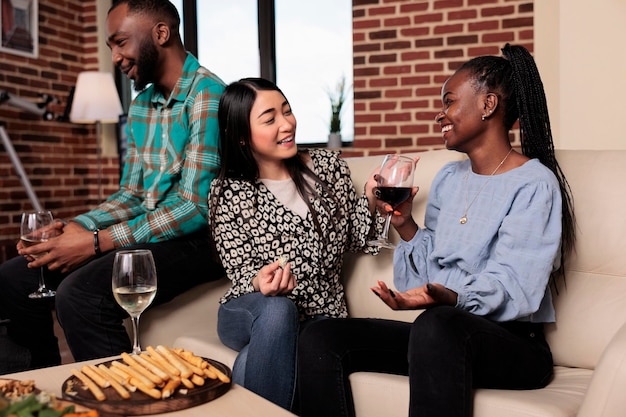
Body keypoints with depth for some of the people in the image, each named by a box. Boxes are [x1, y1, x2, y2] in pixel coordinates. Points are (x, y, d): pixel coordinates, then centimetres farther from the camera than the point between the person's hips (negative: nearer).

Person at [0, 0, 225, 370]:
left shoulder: (207, 96, -15)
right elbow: (132, 196, 17)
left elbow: (195, 208, -21)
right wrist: (76, 227, -2)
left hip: (196, 239, -9)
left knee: (79, 294, -31)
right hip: (145, 234, 9)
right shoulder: (140, 106, 15)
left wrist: (98, 242, -19)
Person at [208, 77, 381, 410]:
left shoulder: (329, 166, 1)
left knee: (253, 362, -31)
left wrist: (371, 197, -10)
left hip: (320, 316, 0)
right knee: (276, 309, -35)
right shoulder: (228, 192, -6)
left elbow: (356, 239, 9)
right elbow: (242, 275, -7)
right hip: (252, 315, 0)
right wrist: (261, 282, -30)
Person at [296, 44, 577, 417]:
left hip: (513, 346, -6)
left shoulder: (534, 184, -7)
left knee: (436, 325, -41)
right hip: (442, 336, 7)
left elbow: (513, 290, -17)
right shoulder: (448, 178, 16)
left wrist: (448, 298, -35)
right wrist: (404, 224, -2)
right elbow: (432, 268, 13)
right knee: (319, 338, -13)